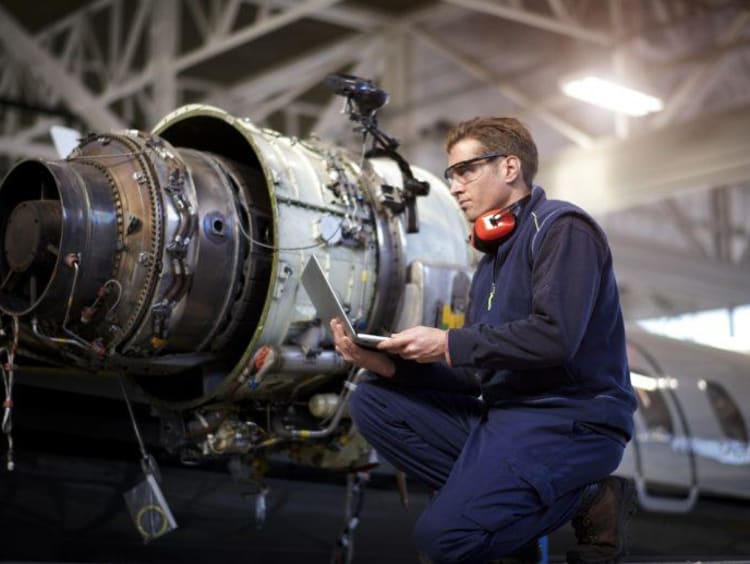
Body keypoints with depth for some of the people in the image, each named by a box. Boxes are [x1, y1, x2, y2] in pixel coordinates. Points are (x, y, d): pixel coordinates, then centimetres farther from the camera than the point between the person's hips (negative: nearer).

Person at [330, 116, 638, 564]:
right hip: (502, 411, 9)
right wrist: (388, 363, 0)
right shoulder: (495, 253, 20)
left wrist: (448, 344, -15)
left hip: (570, 421, -9)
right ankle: (498, 503, -7)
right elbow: (476, 373, 14)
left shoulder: (562, 228, -7)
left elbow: (554, 336, -23)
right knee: (373, 402, 1)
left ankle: (583, 502, -4)